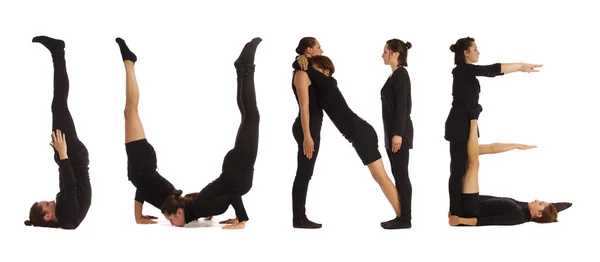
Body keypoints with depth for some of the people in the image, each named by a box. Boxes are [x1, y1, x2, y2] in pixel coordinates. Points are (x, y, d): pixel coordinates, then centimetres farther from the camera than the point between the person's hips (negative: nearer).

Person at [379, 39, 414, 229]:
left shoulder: (400, 75, -13)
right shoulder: (396, 75, 16)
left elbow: (402, 106, -20)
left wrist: (398, 133, -23)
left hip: (399, 132, -10)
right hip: (393, 131, 10)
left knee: (402, 175, -6)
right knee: (397, 175, 11)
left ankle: (406, 219, -2)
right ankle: (400, 216, 15)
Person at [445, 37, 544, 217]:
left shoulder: (467, 71, 15)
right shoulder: (462, 70, -15)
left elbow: (491, 72, 13)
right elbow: (491, 70, -23)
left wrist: (520, 67, 6)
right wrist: (521, 66, -20)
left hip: (465, 125, 10)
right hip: (459, 125, -10)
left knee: (464, 167, 13)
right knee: (458, 169, -6)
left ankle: (461, 208, 19)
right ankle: (456, 212, -2)